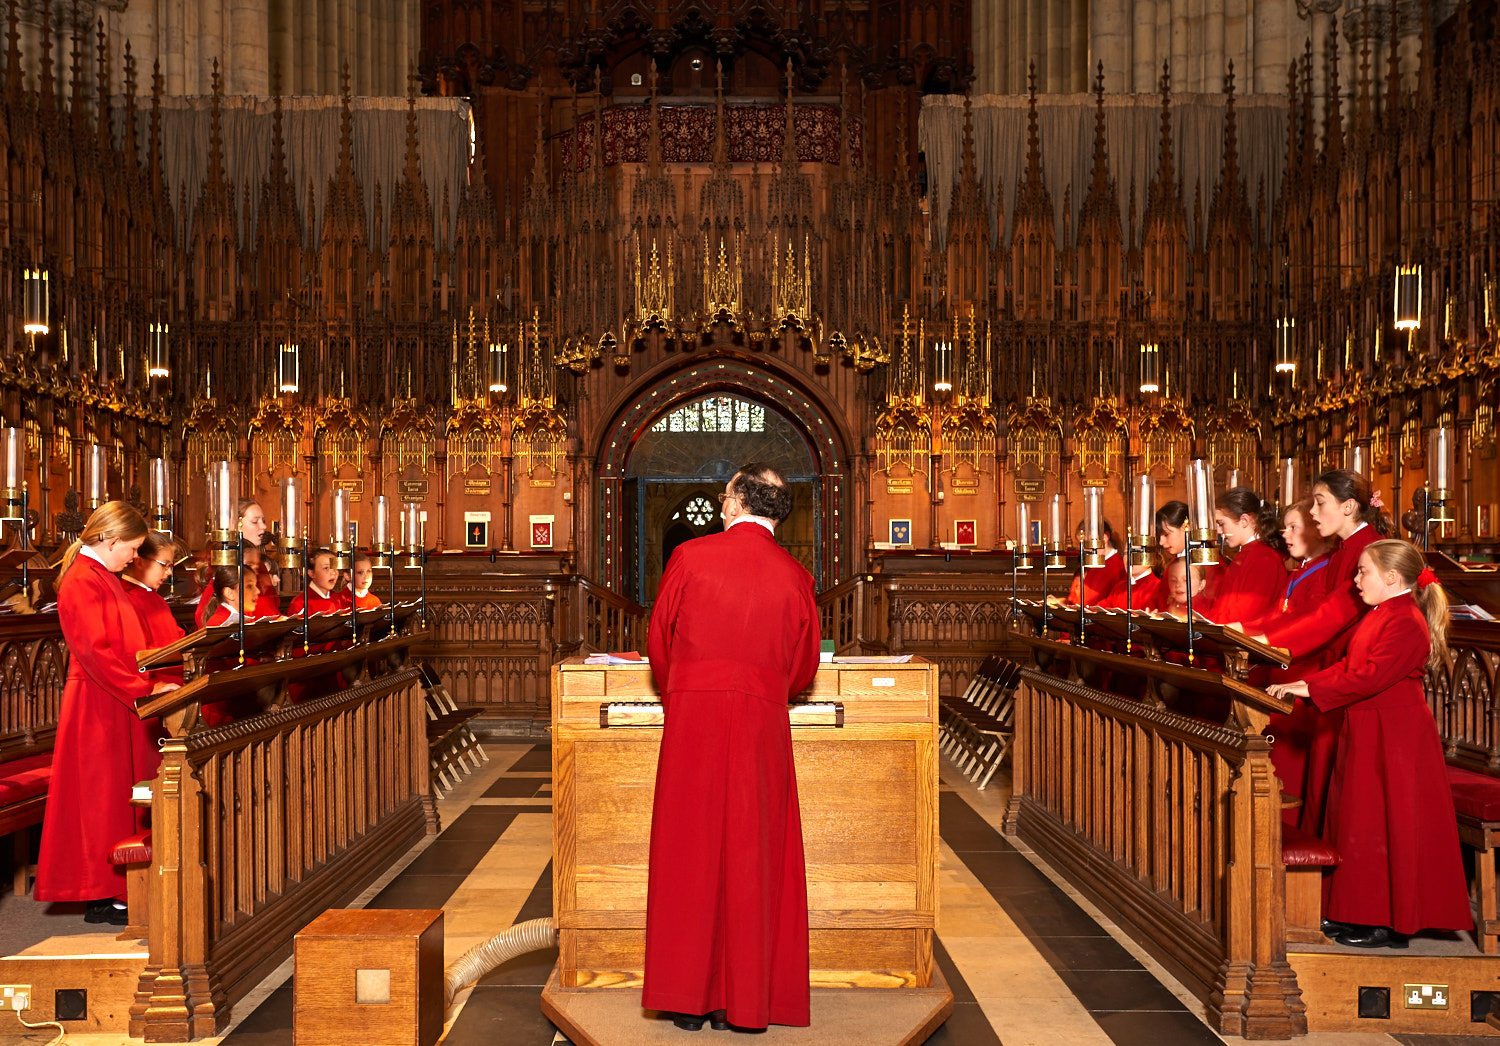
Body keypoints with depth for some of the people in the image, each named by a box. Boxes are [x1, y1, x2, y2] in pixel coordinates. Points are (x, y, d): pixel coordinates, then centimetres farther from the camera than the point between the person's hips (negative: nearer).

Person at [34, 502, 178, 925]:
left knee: (121, 801, 11)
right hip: (98, 710, -10)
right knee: (103, 799, -3)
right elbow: (96, 652, -23)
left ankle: (113, 889, 18)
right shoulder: (82, 581, -15)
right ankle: (101, 897, 5)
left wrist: (156, 681, 9)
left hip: (120, 705, 10)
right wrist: (146, 690, -24)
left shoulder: (103, 578, 15)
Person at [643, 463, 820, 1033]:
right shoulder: (794, 576, 1)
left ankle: (688, 996, 10)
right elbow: (803, 668, 8)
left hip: (691, 720, -1)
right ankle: (744, 998, 12)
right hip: (762, 728, 1)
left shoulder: (690, 557, -2)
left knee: (688, 854, 6)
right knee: (751, 858, 8)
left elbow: (658, 641, 6)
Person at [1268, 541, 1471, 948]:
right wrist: (1304, 683, 4)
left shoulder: (1407, 624, -19)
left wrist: (1312, 690, -23)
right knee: (1359, 822, 13)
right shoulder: (1376, 617, 14)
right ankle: (1358, 914, 22)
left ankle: (1389, 925, 6)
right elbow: (1347, 665, 16)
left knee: (1386, 826, -3)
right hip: (1366, 733, 10)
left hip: (1394, 741, -10)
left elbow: (1370, 677, -26)